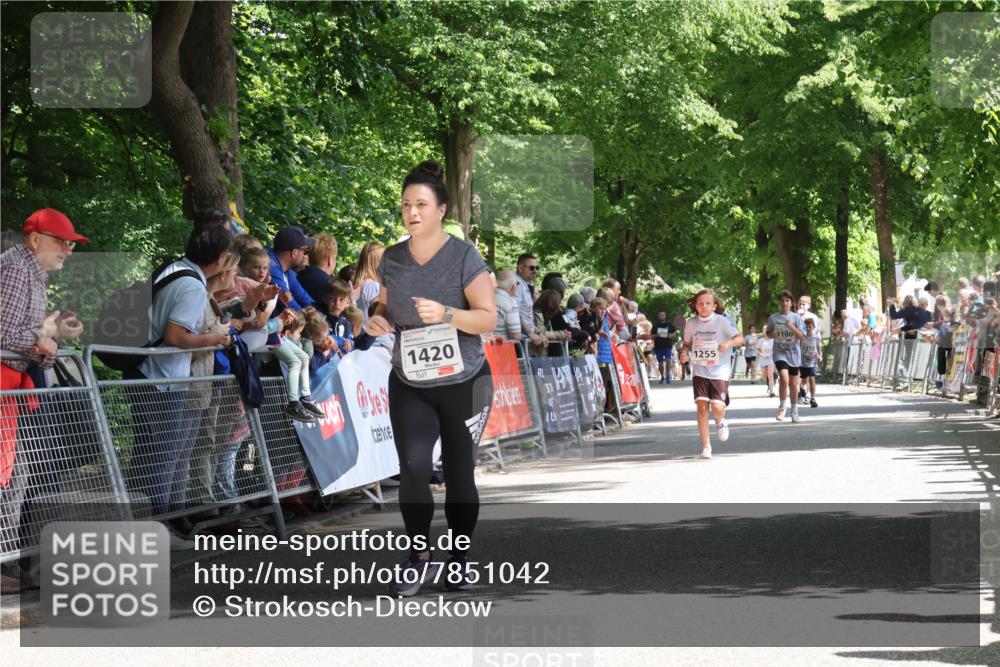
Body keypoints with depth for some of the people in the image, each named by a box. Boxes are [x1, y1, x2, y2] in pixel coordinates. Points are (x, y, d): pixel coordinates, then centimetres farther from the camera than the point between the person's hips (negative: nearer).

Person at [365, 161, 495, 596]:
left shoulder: (464, 257, -9)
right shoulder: (391, 259, 3)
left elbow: (488, 318, -11)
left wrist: (446, 314, -27)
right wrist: (378, 320, -6)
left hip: (464, 384, -2)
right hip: (410, 386, 2)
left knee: (459, 474, 4)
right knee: (413, 467, -14)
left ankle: (458, 560, 20)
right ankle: (419, 555, 4)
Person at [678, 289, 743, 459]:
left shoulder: (722, 322, -6)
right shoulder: (691, 324, 3)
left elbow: (740, 338, -9)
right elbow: (687, 343, 17)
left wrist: (729, 343, -29)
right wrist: (684, 353, -4)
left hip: (720, 372, -2)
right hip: (700, 371, 2)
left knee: (717, 407, -14)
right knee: (702, 406, -9)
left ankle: (721, 423, 25)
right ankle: (706, 446, -1)